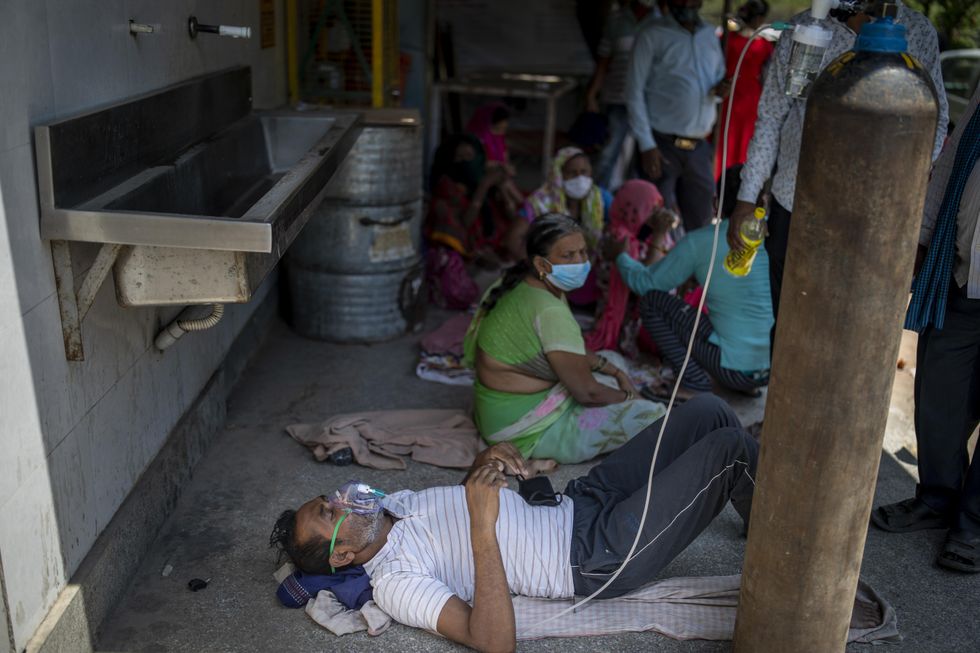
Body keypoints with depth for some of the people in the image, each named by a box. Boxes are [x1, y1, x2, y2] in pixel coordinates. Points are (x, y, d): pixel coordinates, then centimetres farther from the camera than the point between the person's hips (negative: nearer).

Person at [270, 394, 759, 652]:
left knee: (707, 410, 4)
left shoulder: (390, 505, 6)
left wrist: (485, 462, -5)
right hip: (598, 556, -8)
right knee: (728, 448, -13)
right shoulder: (396, 583, -19)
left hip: (577, 501, 8)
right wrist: (483, 529, -39)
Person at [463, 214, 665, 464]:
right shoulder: (550, 311, -28)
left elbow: (574, 352, 17)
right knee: (651, 415, -16)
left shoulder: (522, 286, 2)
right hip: (529, 431, -10)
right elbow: (587, 393, -24)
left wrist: (615, 371, 8)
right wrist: (628, 396, -5)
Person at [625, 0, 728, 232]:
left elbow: (720, 78, 23)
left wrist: (722, 89, -4)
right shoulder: (652, 36, -3)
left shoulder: (711, 35, 13)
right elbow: (635, 93, -7)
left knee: (699, 225, 11)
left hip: (700, 146, 5)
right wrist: (646, 144, -14)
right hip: (663, 145, -5)